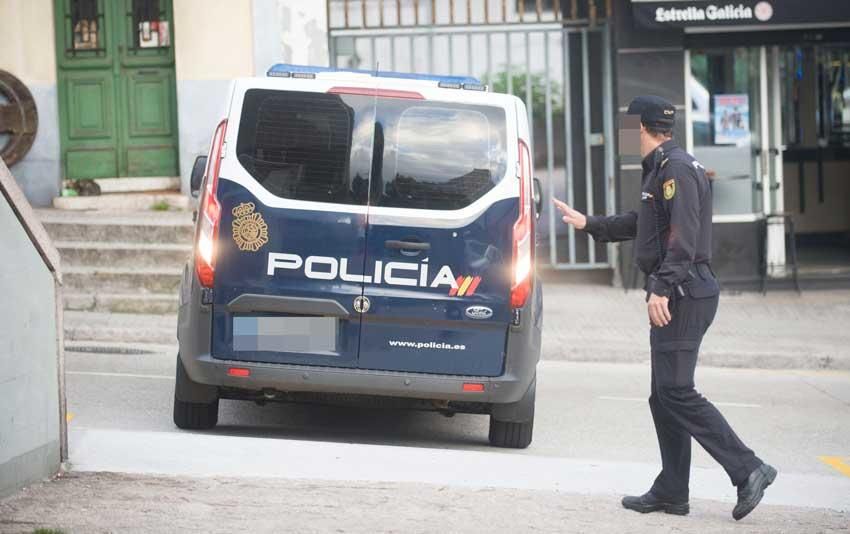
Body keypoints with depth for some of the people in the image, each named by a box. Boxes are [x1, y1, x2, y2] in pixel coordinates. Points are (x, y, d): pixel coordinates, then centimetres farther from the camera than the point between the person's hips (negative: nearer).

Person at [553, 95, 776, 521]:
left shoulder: (676, 168, -12)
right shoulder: (662, 169, 21)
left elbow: (683, 235, -22)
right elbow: (642, 223, 36)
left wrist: (662, 288, -27)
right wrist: (589, 224, 42)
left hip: (683, 294, -11)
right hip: (675, 295, 11)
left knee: (676, 392, -13)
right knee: (664, 395, 11)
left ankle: (748, 470, -15)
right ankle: (671, 492, 15)